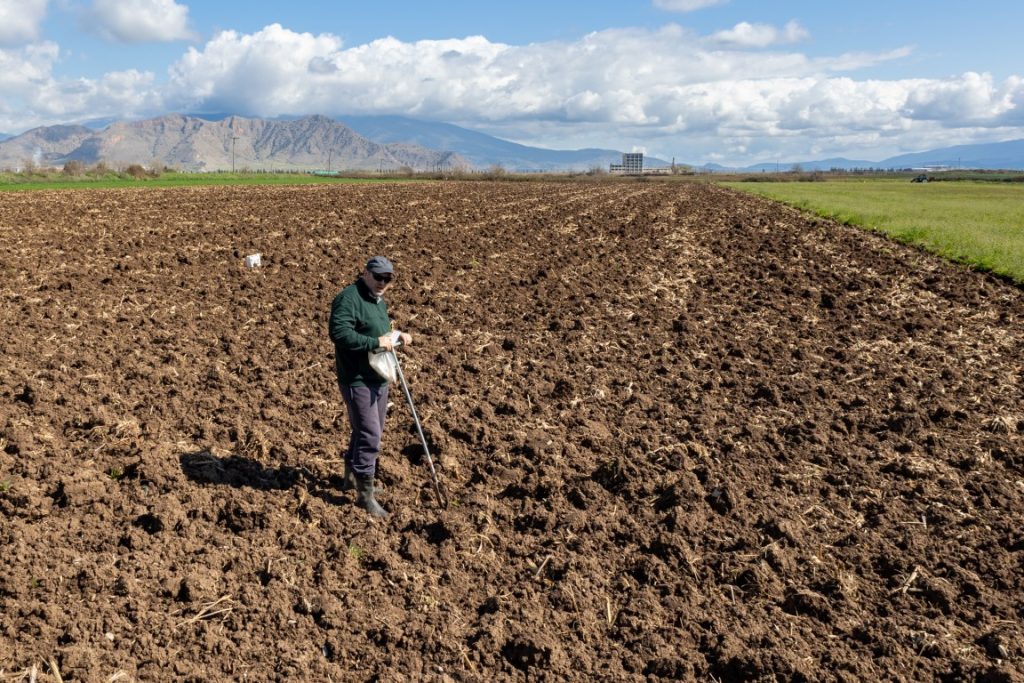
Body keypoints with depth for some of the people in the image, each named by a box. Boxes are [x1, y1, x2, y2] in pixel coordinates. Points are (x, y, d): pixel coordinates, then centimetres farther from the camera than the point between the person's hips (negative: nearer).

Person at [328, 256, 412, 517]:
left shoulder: (378, 301, 14)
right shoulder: (348, 298, -17)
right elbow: (339, 333, -29)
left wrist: (396, 336, 6)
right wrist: (376, 342, -28)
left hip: (378, 379, 10)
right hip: (357, 381, -10)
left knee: (372, 432, 19)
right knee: (369, 435, -9)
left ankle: (352, 477, 38)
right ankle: (365, 494, 4)